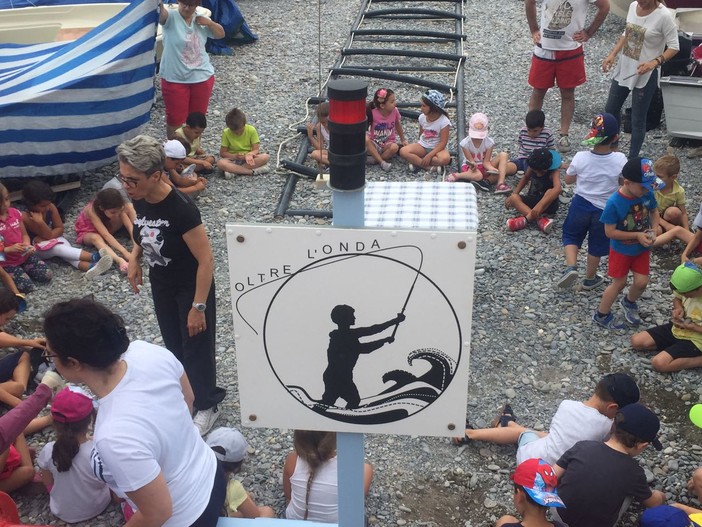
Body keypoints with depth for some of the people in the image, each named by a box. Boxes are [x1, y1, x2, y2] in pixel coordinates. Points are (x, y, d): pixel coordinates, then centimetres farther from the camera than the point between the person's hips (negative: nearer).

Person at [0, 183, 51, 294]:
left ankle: (24, 269, 17)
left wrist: (27, 246, -11)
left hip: (25, 255, 5)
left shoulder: (15, 213, -2)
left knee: (47, 275, -8)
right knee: (27, 287, -18)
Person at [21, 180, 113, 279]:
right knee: (58, 248, -33)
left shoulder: (51, 207, -11)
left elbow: (60, 229, -6)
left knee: (65, 248, -27)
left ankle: (89, 267, -57)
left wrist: (47, 237, -21)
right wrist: (39, 222, -40)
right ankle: (93, 257, -53)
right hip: (35, 249, -5)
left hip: (53, 239, 5)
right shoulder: (25, 217, -24)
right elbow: (47, 235, -24)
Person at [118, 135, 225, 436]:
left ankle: (207, 405, 30)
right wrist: (135, 257, -5)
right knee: (173, 344, 23)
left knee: (196, 348, 8)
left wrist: (198, 307, -25)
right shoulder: (139, 200, -12)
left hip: (191, 287, -7)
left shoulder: (181, 210, -33)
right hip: (160, 285, 7)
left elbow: (206, 260, -28)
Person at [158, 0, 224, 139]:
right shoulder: (171, 17, -12)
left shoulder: (201, 20, 4)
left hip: (202, 77, 4)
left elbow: (221, 34, 12)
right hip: (175, 79, -4)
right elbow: (160, 12, -35)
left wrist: (209, 23, -7)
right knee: (175, 118, 6)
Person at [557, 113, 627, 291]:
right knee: (597, 245, 19)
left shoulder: (580, 157, -19)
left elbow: (568, 180, -4)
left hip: (580, 205, 0)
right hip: (604, 209, 0)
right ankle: (590, 278, 34)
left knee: (571, 235, 23)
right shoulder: (620, 160, -20)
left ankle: (571, 266, 1)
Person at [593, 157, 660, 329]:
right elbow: (610, 232, -23)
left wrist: (653, 230, -13)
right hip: (621, 250, -4)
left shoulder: (647, 193, -14)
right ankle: (601, 315, 30)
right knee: (619, 283, 8)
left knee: (641, 282, 7)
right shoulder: (614, 203, -28)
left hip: (642, 248, 4)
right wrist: (637, 235, -24)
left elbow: (654, 212, 5)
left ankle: (629, 302, 41)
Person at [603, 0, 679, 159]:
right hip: (623, 69, 7)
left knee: (638, 120, 3)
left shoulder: (663, 16, -19)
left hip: (645, 75, -7)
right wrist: (613, 54, 4)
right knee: (610, 110, 18)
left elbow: (674, 47, -16)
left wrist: (655, 62, -30)